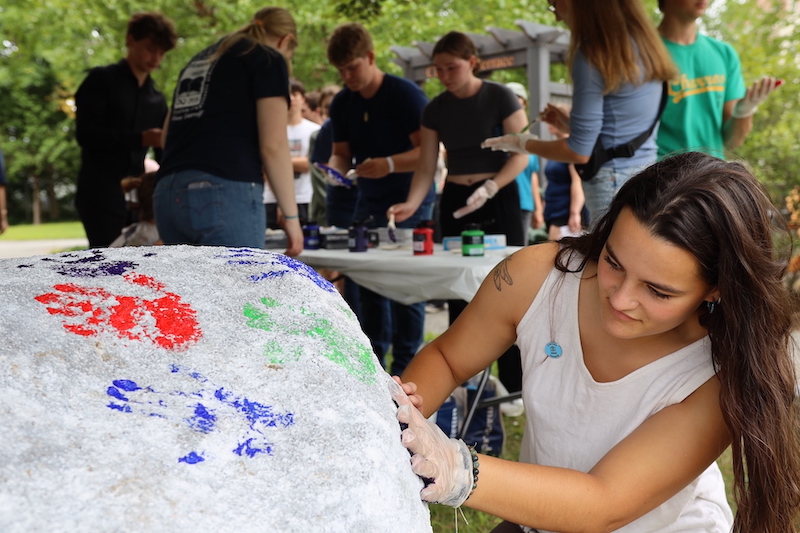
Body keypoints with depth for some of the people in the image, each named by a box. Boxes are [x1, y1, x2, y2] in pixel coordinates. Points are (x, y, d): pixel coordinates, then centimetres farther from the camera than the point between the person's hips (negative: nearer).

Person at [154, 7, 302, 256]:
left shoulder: (199, 59, 27)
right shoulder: (269, 59, 5)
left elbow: (167, 134, 31)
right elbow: (273, 145, -6)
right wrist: (290, 215, -1)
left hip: (167, 193, 7)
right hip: (226, 193, -7)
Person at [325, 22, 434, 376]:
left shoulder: (406, 94, -15)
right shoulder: (341, 104, 1)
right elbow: (342, 152, 7)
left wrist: (390, 164, -34)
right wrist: (335, 168, -16)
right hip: (369, 202, 6)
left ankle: (405, 369, 6)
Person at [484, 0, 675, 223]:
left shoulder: (593, 55, -13)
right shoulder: (643, 43, 11)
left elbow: (580, 152, -12)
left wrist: (523, 143, 3)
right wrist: (572, 125, 23)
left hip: (615, 187, -8)